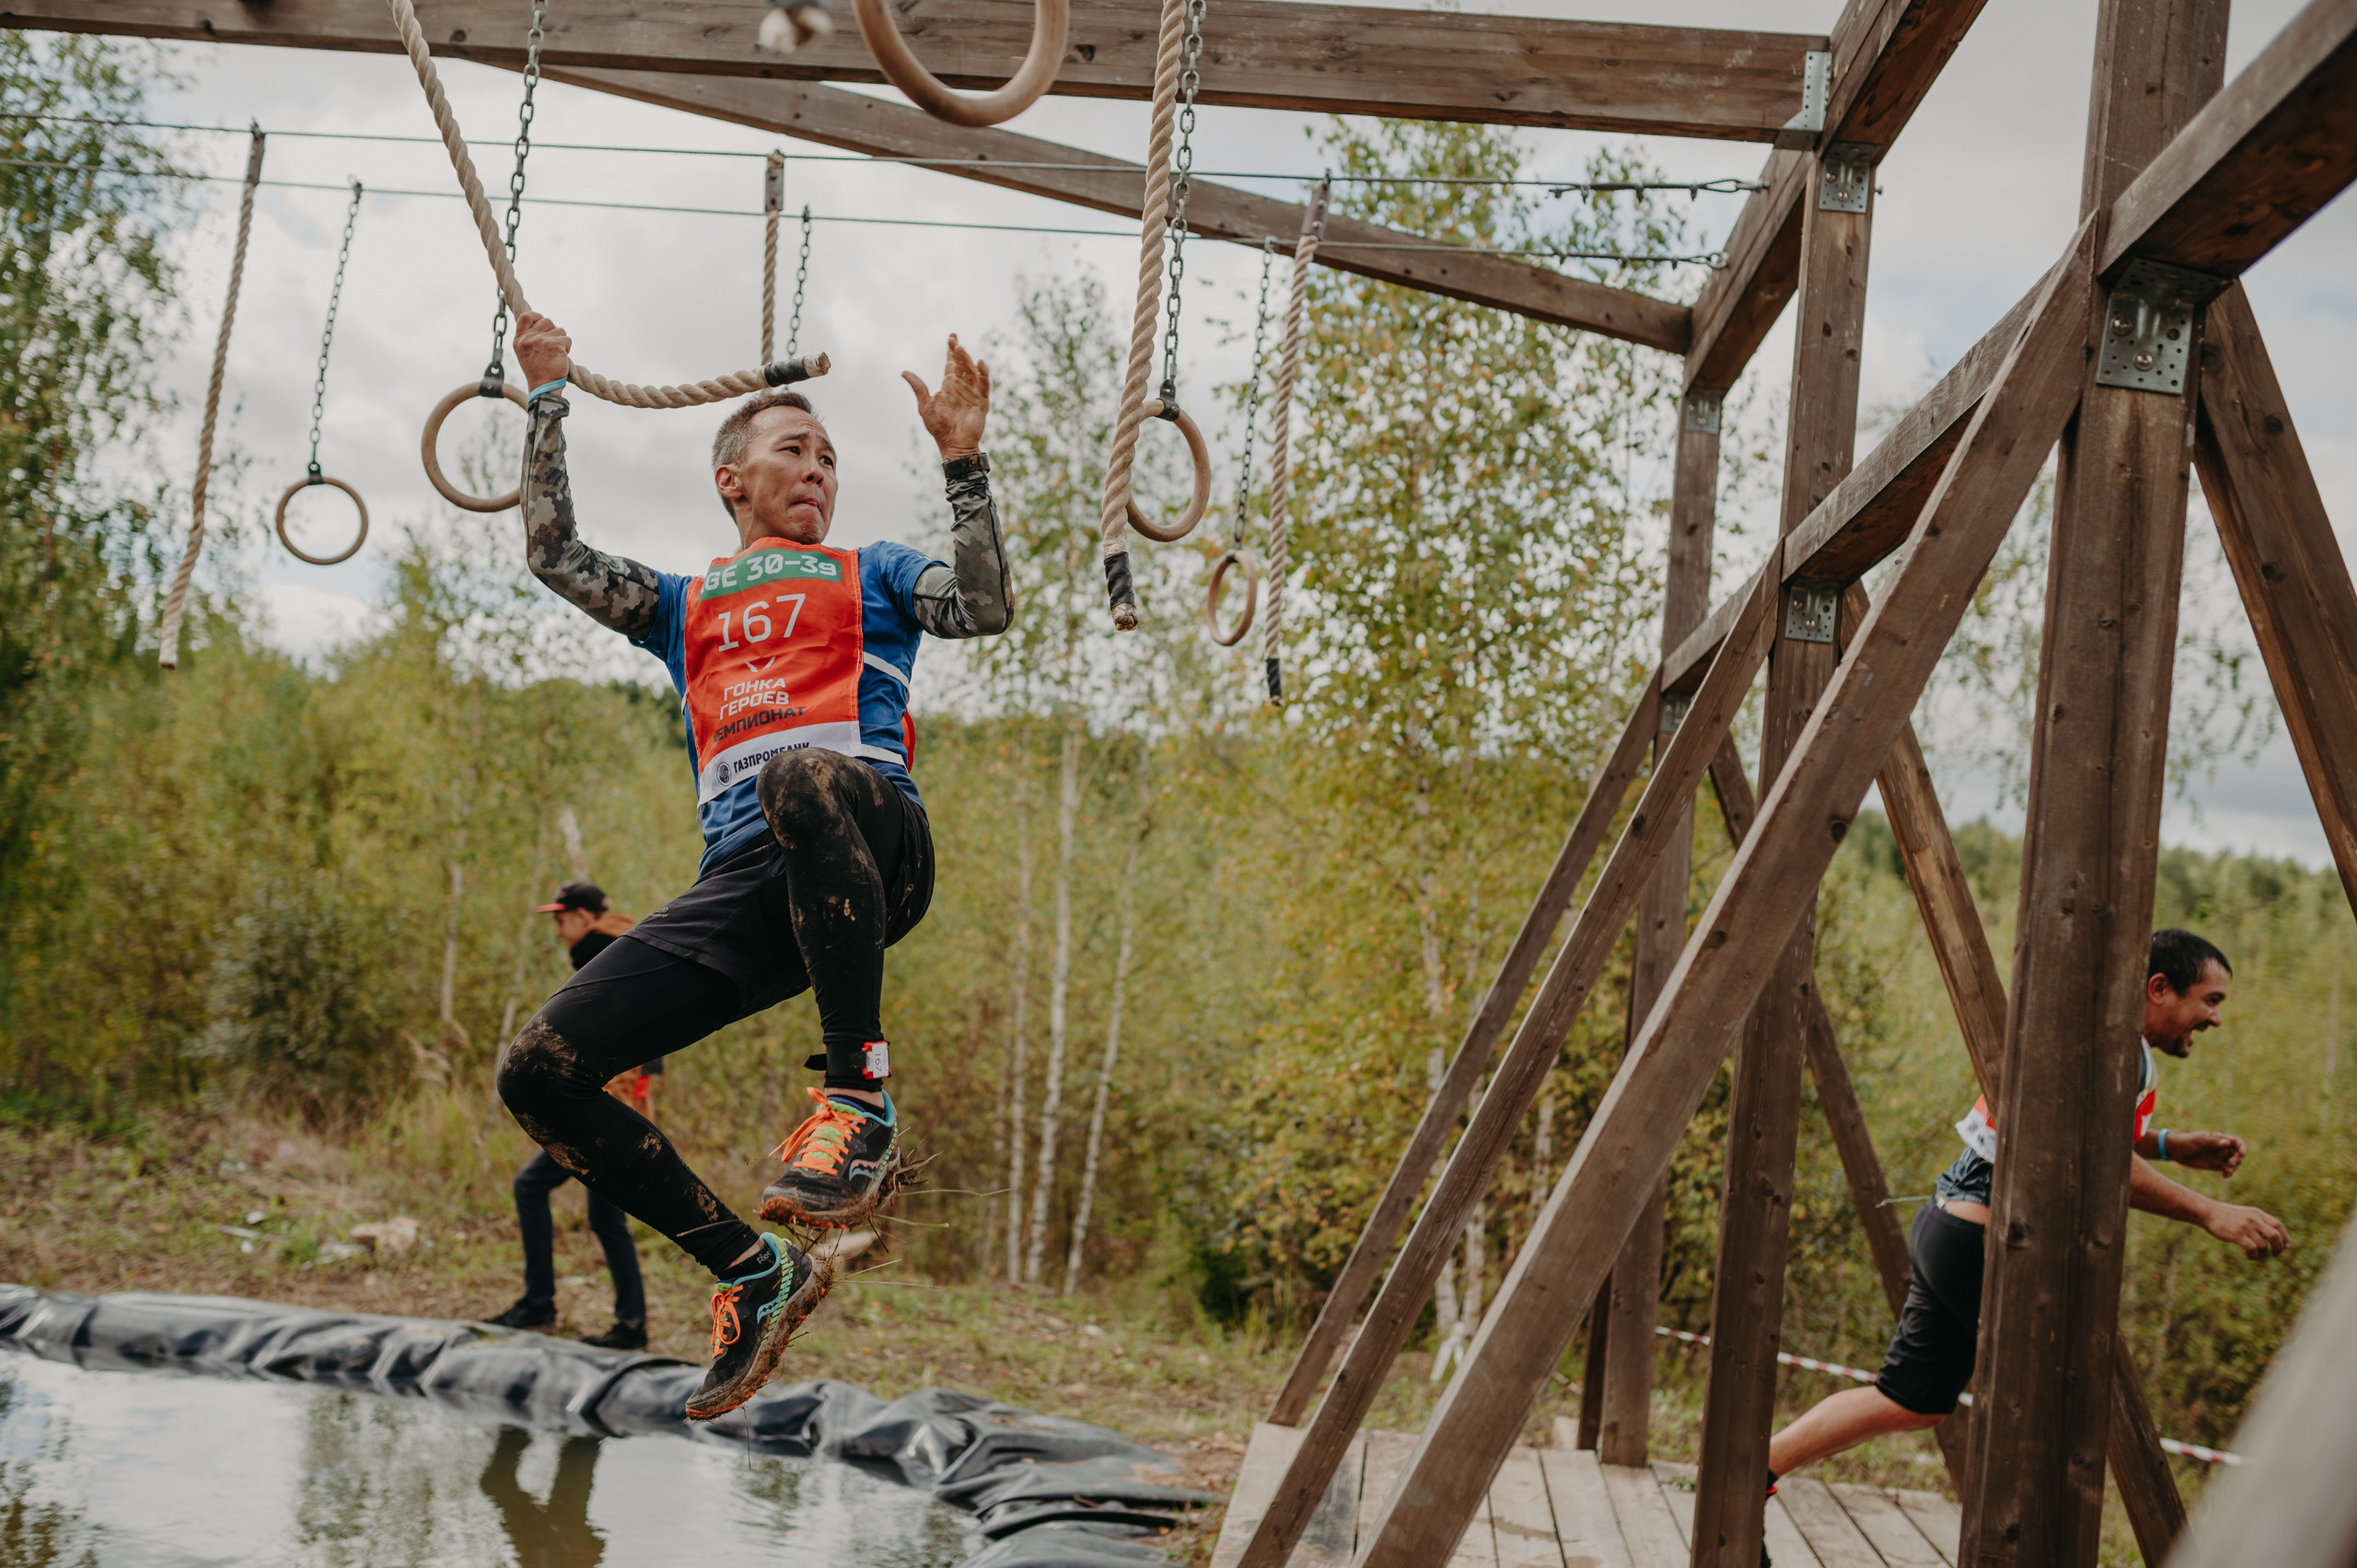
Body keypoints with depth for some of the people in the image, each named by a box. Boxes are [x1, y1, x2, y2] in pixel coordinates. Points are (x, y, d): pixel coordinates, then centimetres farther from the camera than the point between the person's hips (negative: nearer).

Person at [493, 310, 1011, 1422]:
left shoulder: (871, 575, 28)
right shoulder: (686, 609, 35)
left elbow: (985, 609, 8)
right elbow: (554, 553, 23)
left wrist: (963, 462, 1)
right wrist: (547, 396, 27)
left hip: (871, 854, -4)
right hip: (741, 880, 4)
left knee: (803, 775, -42)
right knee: (539, 1071, -11)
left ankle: (858, 1094, -32)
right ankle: (754, 1272, -1)